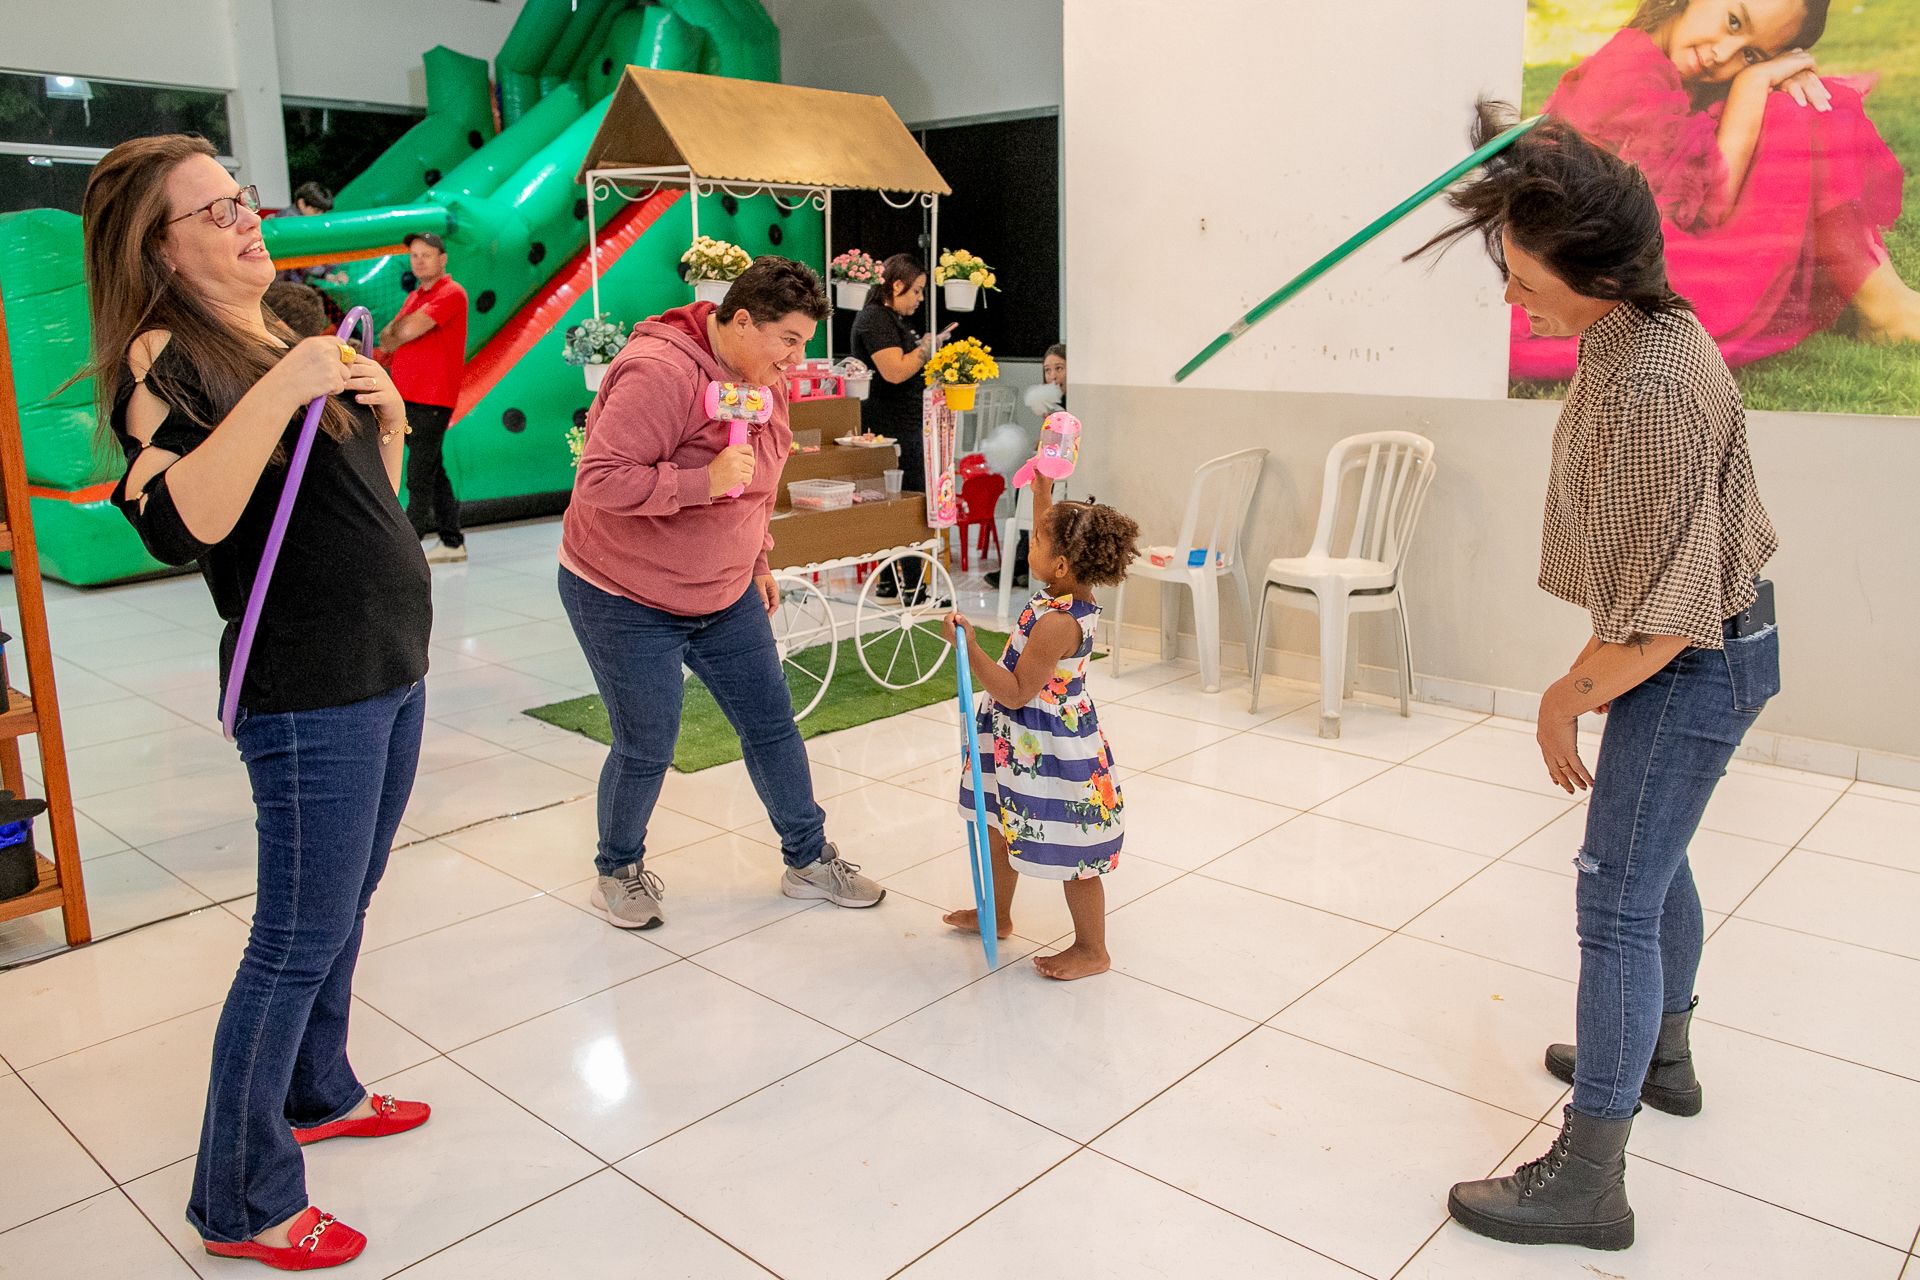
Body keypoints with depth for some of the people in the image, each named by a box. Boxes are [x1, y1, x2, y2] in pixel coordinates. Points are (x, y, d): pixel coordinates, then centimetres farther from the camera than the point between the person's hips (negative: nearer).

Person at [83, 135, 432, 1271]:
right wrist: (283, 388, -29)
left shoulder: (291, 335, 13)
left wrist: (389, 418, 2)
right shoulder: (165, 357, -12)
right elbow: (177, 525, -28)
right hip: (308, 690, -8)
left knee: (345, 908, 20)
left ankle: (317, 1093, 39)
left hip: (392, 667, 8)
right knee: (301, 940, -1)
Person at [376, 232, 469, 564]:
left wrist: (392, 338, 2)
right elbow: (388, 335, 17)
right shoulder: (414, 297, 20)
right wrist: (395, 331, -5)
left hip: (432, 399, -9)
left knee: (420, 477, -8)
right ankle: (452, 542, 18)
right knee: (433, 471, 12)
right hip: (409, 396, 9)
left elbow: (410, 330, -18)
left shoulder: (450, 293, -9)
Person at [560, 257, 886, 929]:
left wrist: (758, 562, 21)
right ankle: (618, 870, 30)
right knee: (646, 750, 3)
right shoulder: (659, 373, -26)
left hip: (725, 595, 8)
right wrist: (703, 481, -35)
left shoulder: (765, 378, 2)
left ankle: (809, 860, 27)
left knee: (771, 724, 10)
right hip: (626, 599, -7)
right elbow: (598, 481, -31)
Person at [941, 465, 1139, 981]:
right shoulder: (1074, 593, -3)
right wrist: (1042, 484, 13)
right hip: (1025, 743, 10)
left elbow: (1016, 692, -27)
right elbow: (1050, 532, 16)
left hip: (1047, 749, -10)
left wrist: (970, 647, -28)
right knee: (1000, 825, 25)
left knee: (1070, 855, 6)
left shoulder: (1056, 623, -30)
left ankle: (1092, 950, 22)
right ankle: (998, 914, 45)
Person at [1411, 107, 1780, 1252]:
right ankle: (1661, 1056, 46)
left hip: (1689, 665, -11)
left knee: (1617, 904, -7)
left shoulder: (1647, 391, -32)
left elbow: (1660, 616, -31)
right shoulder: (1654, 320, -2)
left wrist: (1563, 704, -18)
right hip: (1716, 644, 11)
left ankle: (1588, 1181, 3)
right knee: (1656, 858, 24)